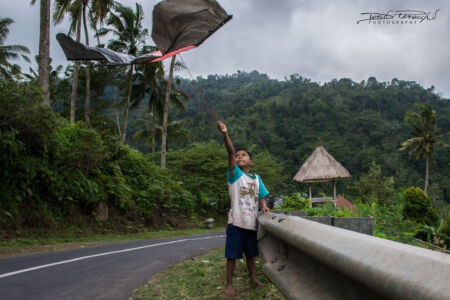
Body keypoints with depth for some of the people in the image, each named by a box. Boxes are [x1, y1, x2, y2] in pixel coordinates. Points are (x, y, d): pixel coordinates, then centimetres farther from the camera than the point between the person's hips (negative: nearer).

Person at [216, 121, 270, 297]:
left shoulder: (257, 178, 9)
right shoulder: (235, 174, -5)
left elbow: (261, 196, 17)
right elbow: (230, 152, -19)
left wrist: (264, 206, -5)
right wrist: (225, 134, -33)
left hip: (252, 223, 4)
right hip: (236, 222, -4)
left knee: (251, 254, 18)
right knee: (232, 255, 4)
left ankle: (253, 280, 34)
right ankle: (229, 284, 16)